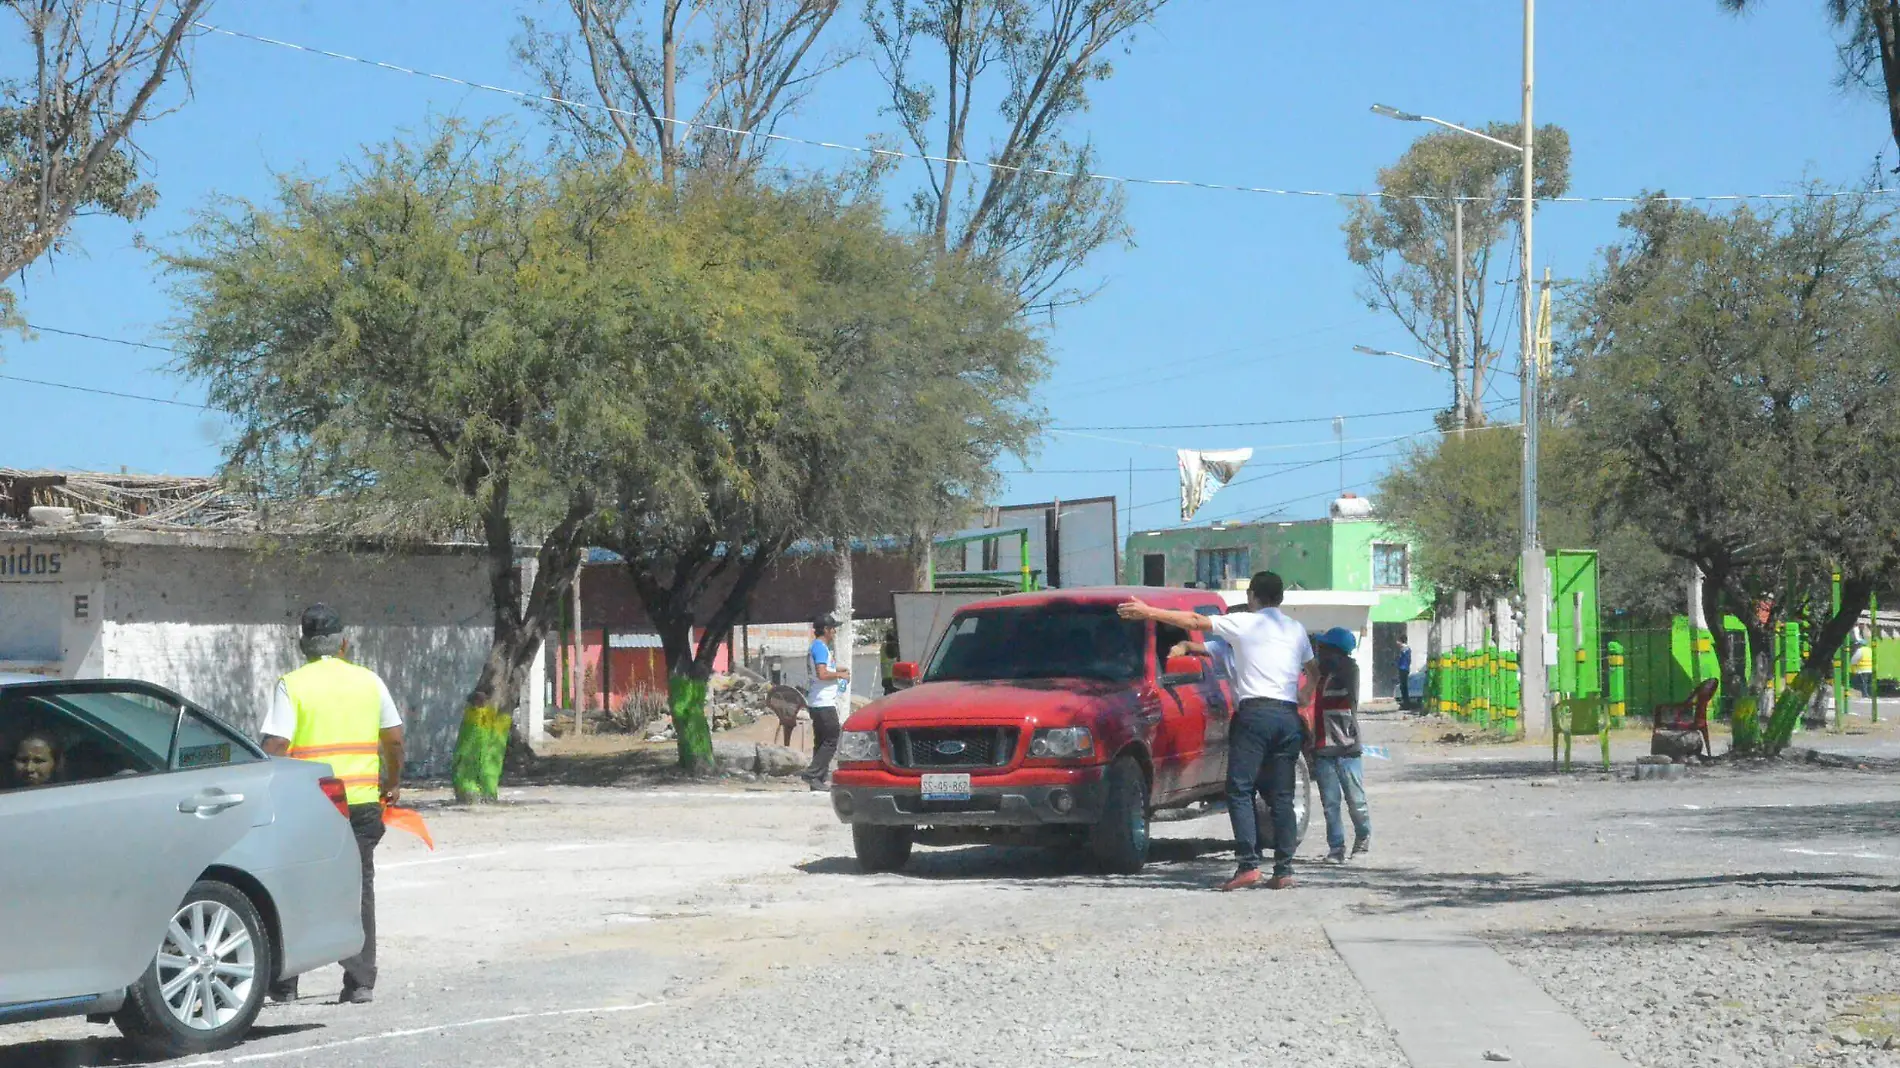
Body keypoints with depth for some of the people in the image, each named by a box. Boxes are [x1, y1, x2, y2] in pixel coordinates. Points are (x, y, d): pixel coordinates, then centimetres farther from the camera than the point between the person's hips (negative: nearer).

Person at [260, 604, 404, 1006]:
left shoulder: (292, 686, -4)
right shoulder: (369, 681, 6)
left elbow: (275, 746, -12)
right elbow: (394, 738, 9)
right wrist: (393, 782, 24)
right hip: (363, 801, 2)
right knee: (358, 889, 8)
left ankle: (285, 984, 12)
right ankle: (360, 982, 4)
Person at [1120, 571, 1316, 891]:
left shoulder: (1244, 623, 1)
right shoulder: (1296, 630, 16)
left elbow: (1194, 621, 3)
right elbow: (1312, 670, 28)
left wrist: (1149, 612, 9)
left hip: (1255, 713, -5)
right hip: (1289, 717, 5)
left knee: (1240, 791, -5)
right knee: (1282, 797, 7)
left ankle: (1249, 865, -17)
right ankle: (1284, 870, 2)